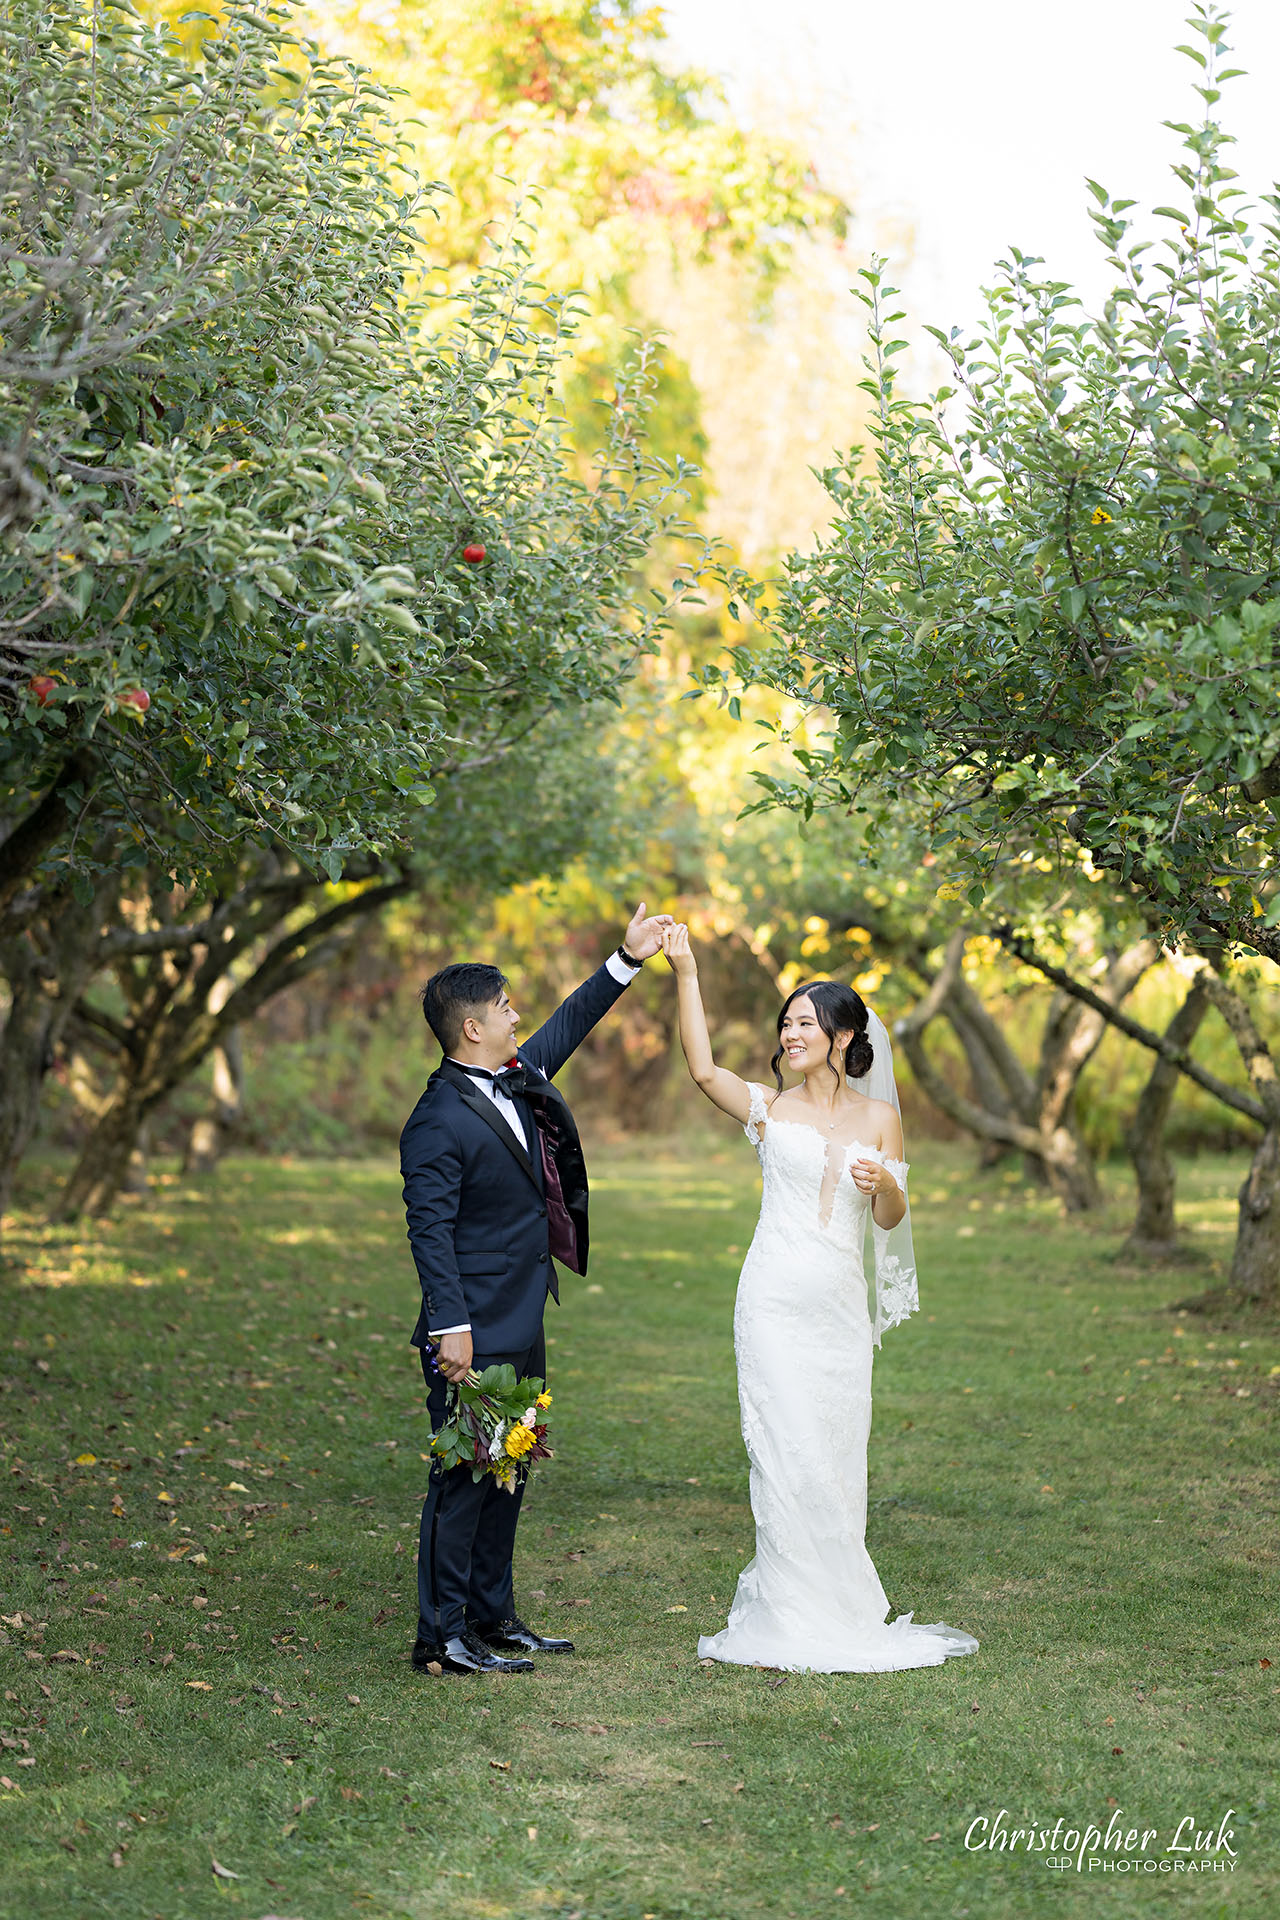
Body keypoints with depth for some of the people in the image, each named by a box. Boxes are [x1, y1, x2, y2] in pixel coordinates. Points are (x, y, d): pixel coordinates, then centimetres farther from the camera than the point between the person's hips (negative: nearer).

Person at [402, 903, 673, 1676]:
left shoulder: (513, 1081, 9)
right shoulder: (440, 1122, -18)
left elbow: (569, 1026, 24)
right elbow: (430, 1229, -20)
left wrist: (628, 959, 22)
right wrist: (451, 1326, -23)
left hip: (521, 1329, 10)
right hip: (477, 1335, -10)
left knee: (506, 1474, 16)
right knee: (463, 1479, -4)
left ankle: (492, 1617, 26)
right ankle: (443, 1635, 3)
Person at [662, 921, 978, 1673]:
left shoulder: (879, 1117, 8)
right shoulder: (770, 1108, 3)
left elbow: (890, 1220, 7)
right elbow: (703, 1068, -14)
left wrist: (885, 1183, -16)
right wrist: (686, 972, -19)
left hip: (841, 1306, 2)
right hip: (776, 1300, -2)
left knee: (838, 1457, 6)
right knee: (789, 1454, -5)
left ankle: (840, 1611, 19)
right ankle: (790, 1616, 4)